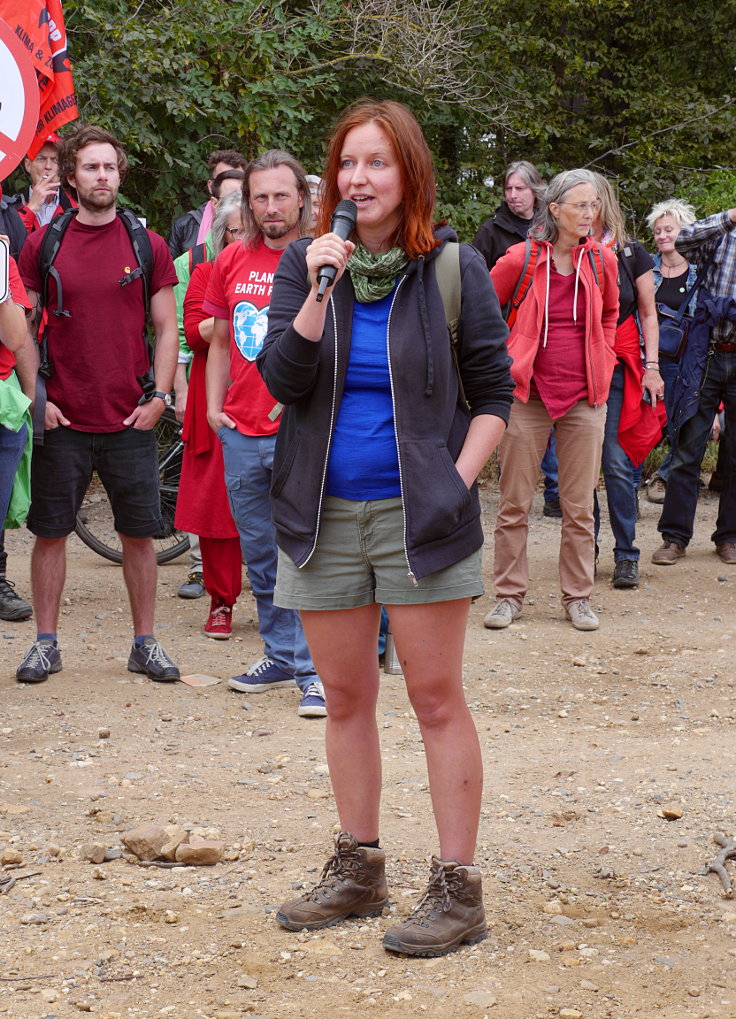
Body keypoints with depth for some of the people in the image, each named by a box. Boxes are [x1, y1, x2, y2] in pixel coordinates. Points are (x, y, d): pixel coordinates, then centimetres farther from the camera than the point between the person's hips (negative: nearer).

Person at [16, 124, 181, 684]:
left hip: (131, 421, 0)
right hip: (61, 421, 0)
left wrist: (159, 396, -3)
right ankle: (46, 642, 15)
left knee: (139, 532, 4)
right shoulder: (42, 244, 3)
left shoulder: (147, 245, 4)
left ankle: (145, 642, 15)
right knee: (50, 531, 4)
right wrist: (35, 397, -3)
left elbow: (167, 328, 6)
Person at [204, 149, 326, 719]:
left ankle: (314, 670, 1)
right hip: (242, 433, 5)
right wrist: (214, 405, 9)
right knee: (260, 554, 13)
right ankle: (280, 656, 26)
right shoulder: (233, 261, 10)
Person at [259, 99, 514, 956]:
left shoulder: (453, 268, -2)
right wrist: (321, 291, -17)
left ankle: (458, 887, 3)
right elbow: (281, 379, -7)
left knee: (436, 699, -3)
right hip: (323, 514, 3)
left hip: (418, 514, -3)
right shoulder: (305, 263, 4)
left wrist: (458, 480, -8)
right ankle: (357, 869, 24)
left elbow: (493, 393, 3)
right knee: (345, 697, 11)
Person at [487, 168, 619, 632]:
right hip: (528, 393, -2)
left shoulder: (602, 261, 2)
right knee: (515, 503, 3)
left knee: (580, 506, 5)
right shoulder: (520, 259, -6)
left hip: (584, 397, 2)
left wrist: (602, 358, 13)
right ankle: (510, 594, 14)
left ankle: (578, 597, 16)